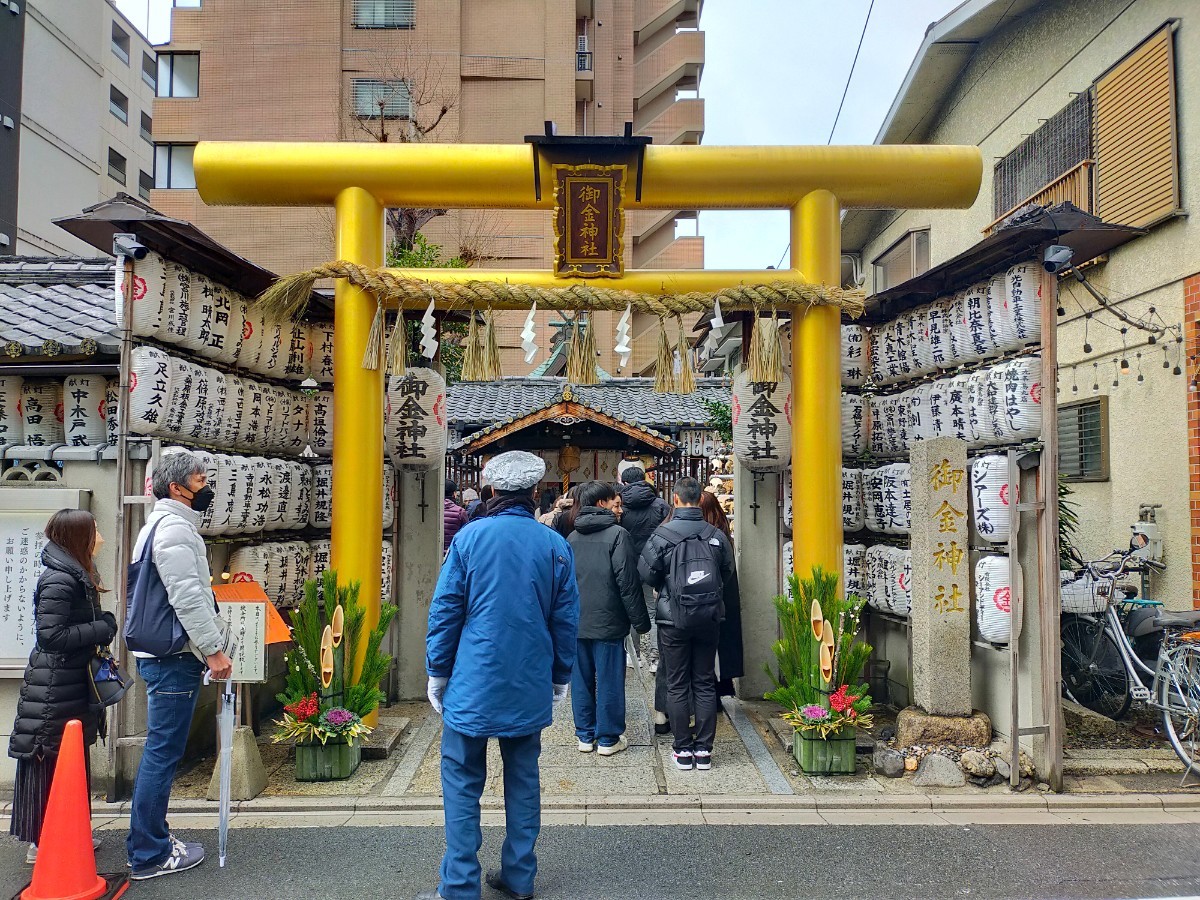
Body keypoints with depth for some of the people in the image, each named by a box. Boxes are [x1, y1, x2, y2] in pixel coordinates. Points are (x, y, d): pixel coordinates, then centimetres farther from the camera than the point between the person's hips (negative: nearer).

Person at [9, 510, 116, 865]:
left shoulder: (76, 575, 12)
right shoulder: (58, 581, -19)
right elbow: (50, 635, -23)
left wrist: (103, 627, 3)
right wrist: (103, 628, -19)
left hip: (74, 685, 10)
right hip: (54, 689, -10)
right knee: (50, 764, 0)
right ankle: (41, 843, 10)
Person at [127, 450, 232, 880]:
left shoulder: (165, 524, 18)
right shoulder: (174, 526, -15)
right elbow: (186, 598, -22)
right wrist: (213, 649, -19)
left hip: (164, 654, 11)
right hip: (174, 656, -11)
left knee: (161, 751, 17)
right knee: (163, 752, -3)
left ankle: (149, 840, 28)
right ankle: (150, 855, 6)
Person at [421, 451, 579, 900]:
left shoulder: (470, 537, -8)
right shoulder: (556, 546, -2)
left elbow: (444, 610, -5)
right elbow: (566, 620, 3)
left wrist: (437, 672, 5)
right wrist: (560, 677, 14)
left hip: (474, 685, -2)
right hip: (530, 689, 3)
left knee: (462, 784, 6)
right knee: (523, 779, 15)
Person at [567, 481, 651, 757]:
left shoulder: (572, 537, 6)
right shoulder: (617, 534, -12)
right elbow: (628, 582, -14)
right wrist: (640, 620, -7)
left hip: (577, 621, 6)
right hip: (607, 621, -5)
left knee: (581, 680, 12)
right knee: (609, 681, 5)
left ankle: (585, 735, 21)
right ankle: (608, 738, 14)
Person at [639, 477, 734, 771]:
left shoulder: (662, 534, -11)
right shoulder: (716, 535, -2)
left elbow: (646, 573, -7)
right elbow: (728, 572, 7)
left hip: (674, 619, -2)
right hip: (709, 619, 3)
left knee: (677, 686, 8)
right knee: (705, 684, 11)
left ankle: (683, 750, 13)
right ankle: (704, 749, 16)